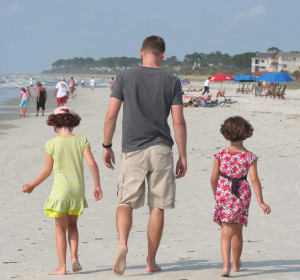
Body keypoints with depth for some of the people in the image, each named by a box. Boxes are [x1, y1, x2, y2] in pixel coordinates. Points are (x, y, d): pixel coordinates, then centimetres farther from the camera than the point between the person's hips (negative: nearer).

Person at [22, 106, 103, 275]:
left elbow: (47, 171, -1)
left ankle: (62, 266, 5)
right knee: (72, 225, 21)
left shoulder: (52, 144, -6)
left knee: (61, 228, 7)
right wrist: (97, 186, -1)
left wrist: (33, 185, 13)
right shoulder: (81, 141, -2)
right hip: (78, 190, 2)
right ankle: (74, 256, 3)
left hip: (60, 190, -2)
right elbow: (92, 164, -9)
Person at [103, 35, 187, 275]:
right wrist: (183, 156, 4)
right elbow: (179, 122, -2)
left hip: (133, 150, 0)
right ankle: (151, 261, 12)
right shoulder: (172, 82, 1)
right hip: (161, 150, 0)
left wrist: (107, 146, 10)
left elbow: (111, 115, -1)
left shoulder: (125, 77, 1)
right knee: (157, 207, 7)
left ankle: (123, 244, -20)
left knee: (125, 202, 7)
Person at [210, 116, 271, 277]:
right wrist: (260, 202, -9)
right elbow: (254, 180, -11)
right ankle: (236, 264, 32)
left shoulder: (220, 155, -5)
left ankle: (226, 264, -20)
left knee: (226, 231, -2)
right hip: (242, 196, 1)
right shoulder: (250, 157, -6)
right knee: (237, 231, 16)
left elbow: (214, 178, 0)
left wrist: (215, 194, 18)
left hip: (224, 194, -1)